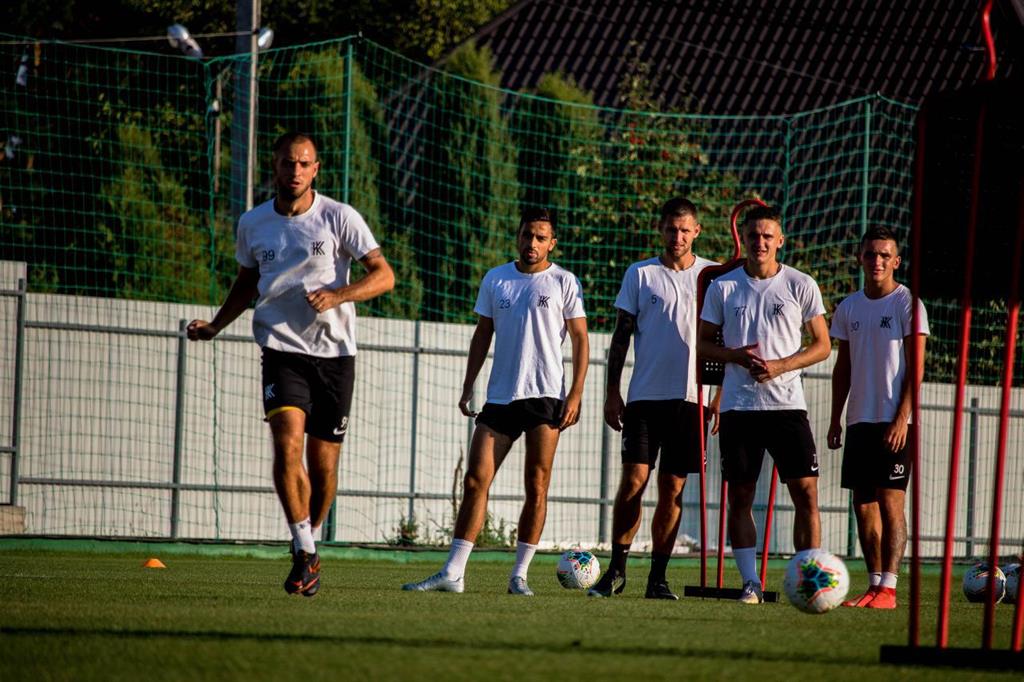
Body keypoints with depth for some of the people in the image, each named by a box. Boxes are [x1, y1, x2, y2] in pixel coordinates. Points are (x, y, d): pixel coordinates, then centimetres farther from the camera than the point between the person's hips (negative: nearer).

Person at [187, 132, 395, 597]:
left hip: (334, 353, -1)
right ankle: (304, 554, -16)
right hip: (282, 350, 1)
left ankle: (311, 545, 26)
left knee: (323, 465, 2)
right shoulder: (253, 224, 6)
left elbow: (384, 275, -6)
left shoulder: (339, 218, -3)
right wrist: (215, 326, 11)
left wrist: (336, 296, -20)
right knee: (287, 445, -20)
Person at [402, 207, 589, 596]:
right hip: (500, 397, 3)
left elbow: (580, 340, 2)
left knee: (537, 487, -3)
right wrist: (468, 387, 9)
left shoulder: (563, 283, 1)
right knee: (476, 480, -4)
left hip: (546, 396, -3)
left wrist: (576, 395, -7)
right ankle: (452, 574, -4)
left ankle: (519, 575, 4)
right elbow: (482, 335, 17)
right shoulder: (495, 280, 11)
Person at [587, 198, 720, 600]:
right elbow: (622, 335, 8)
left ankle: (657, 577, 7)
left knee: (672, 490, 3)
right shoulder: (640, 274, 6)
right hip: (644, 396, -1)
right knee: (634, 479, -9)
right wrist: (611, 392, 1)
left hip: (690, 398, 1)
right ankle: (617, 569, 0)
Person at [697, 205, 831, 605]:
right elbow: (703, 343, 10)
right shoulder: (723, 287, 6)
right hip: (738, 405, 1)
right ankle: (750, 583, 6)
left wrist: (780, 366, -11)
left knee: (806, 492, -7)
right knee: (740, 496, 1)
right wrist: (735, 356, -11)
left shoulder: (801, 286, 3)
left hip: (787, 404, -1)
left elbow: (822, 345, 5)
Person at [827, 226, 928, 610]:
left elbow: (916, 366, -8)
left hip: (893, 420, -6)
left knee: (891, 501, -9)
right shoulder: (849, 308, 13)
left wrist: (902, 419, -15)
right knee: (863, 504, 5)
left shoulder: (907, 304, -4)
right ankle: (874, 585, 10)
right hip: (860, 419, 6)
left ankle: (888, 588, -10)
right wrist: (836, 419, 13)